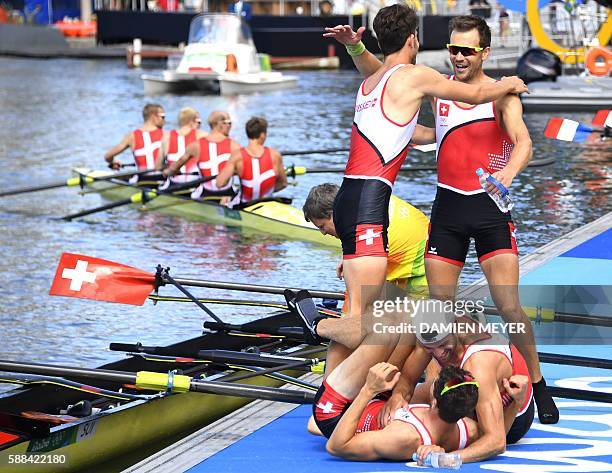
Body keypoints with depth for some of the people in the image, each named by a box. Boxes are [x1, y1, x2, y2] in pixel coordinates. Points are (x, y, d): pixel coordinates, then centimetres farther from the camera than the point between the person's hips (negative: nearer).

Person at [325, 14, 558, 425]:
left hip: (490, 208, -4)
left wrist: (508, 171, -42)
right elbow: (378, 73, 12)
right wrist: (356, 47, -7)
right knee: (441, 309, 4)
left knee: (509, 307, -8)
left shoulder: (501, 94, -6)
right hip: (447, 207, 4)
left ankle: (538, 387, 7)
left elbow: (523, 142, -21)